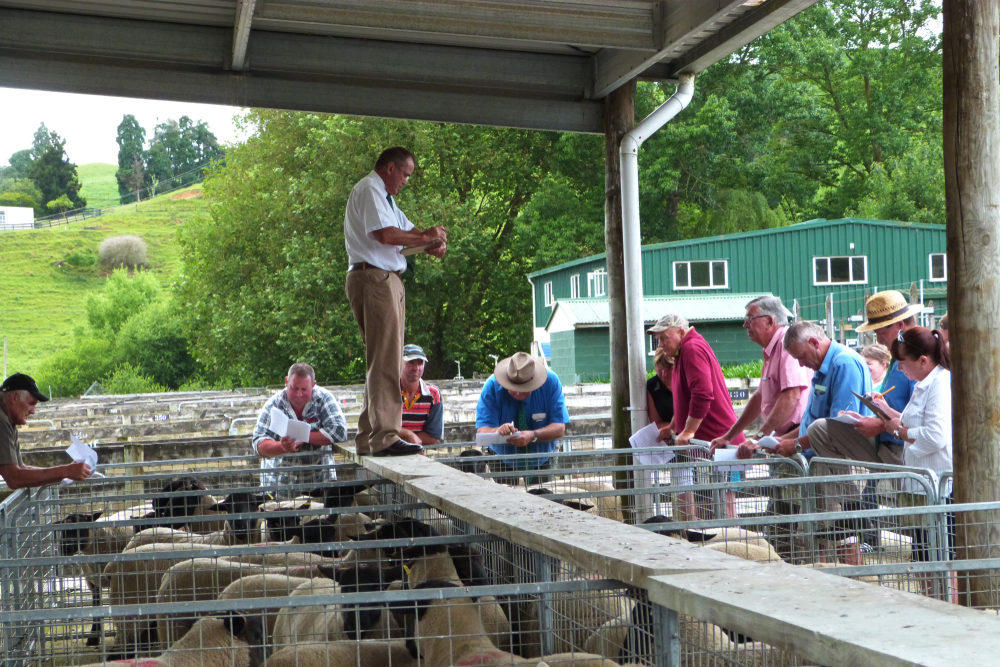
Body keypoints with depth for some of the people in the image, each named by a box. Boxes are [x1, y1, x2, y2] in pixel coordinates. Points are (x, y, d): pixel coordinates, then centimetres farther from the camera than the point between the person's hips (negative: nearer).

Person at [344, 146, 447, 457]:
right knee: (385, 360, -14)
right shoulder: (369, 189, -7)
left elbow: (408, 229, 24)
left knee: (384, 361, 11)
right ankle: (385, 438, -16)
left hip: (387, 280, 11)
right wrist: (426, 238, -9)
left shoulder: (383, 196, 27)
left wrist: (432, 242, 2)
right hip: (373, 277, -11)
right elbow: (385, 234, -21)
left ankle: (369, 438, 14)